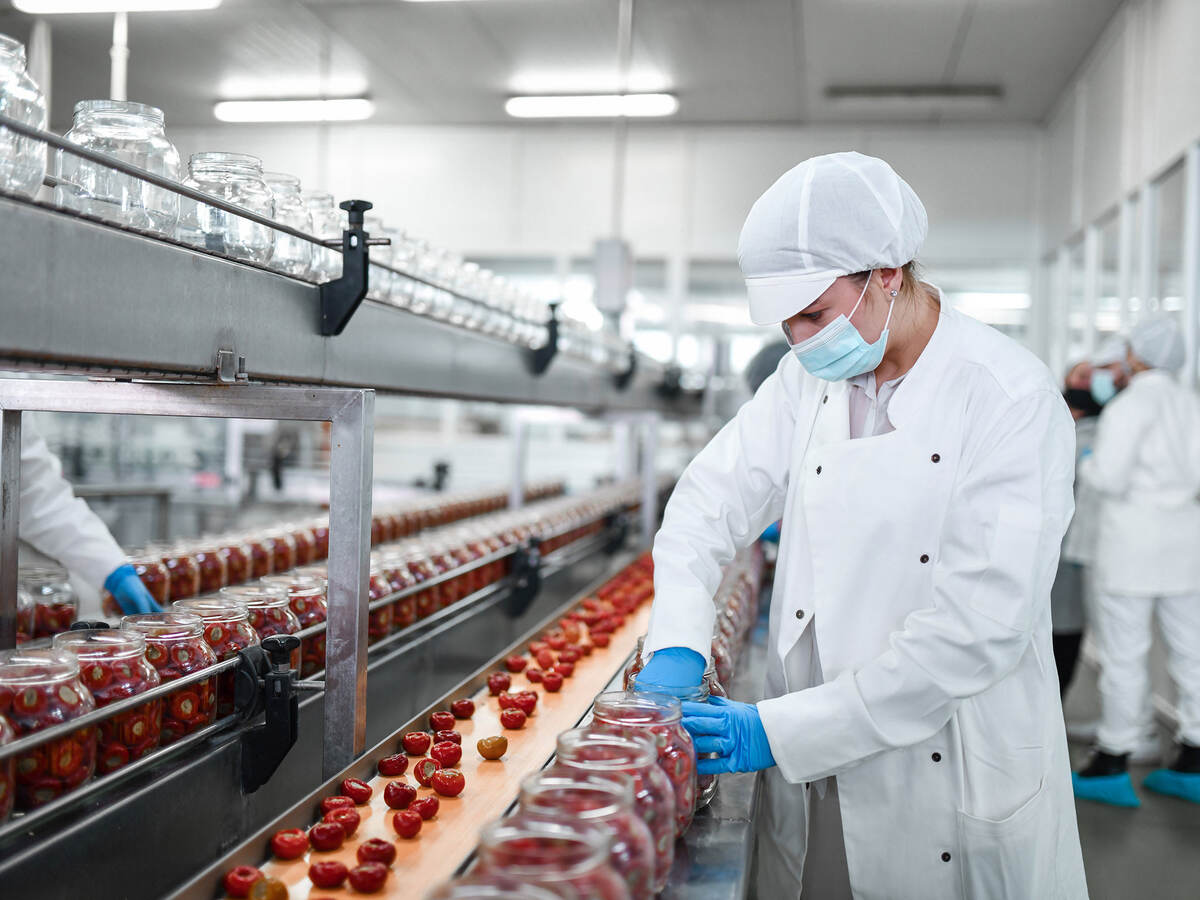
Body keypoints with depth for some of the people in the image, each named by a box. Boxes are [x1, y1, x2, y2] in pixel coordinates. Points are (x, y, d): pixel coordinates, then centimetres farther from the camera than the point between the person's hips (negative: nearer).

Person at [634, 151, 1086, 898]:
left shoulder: (1012, 398, -17)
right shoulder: (809, 377, 1)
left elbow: (978, 627, -22)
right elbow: (714, 498, 5)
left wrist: (782, 730, -22)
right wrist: (676, 649, -12)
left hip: (954, 789, -4)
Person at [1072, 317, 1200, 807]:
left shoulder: (1128, 406, -13)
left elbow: (1110, 476, -20)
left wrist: (1087, 465, 1)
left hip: (1133, 539, -7)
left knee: (1123, 653, 0)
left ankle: (1111, 769, 8)